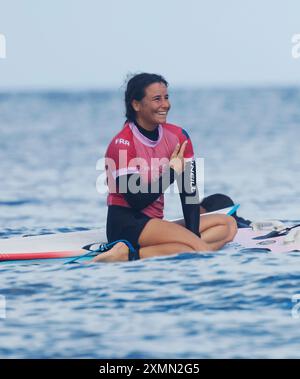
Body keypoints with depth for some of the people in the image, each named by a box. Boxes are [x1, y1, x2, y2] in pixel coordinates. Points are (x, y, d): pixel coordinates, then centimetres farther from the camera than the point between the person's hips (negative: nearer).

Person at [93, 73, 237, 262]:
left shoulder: (178, 136, 8)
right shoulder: (122, 144, -12)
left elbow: (190, 190, 2)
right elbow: (136, 201, -16)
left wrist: (194, 237, -10)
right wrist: (172, 172, -11)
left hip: (156, 223, 9)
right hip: (125, 224, -9)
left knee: (228, 224, -4)